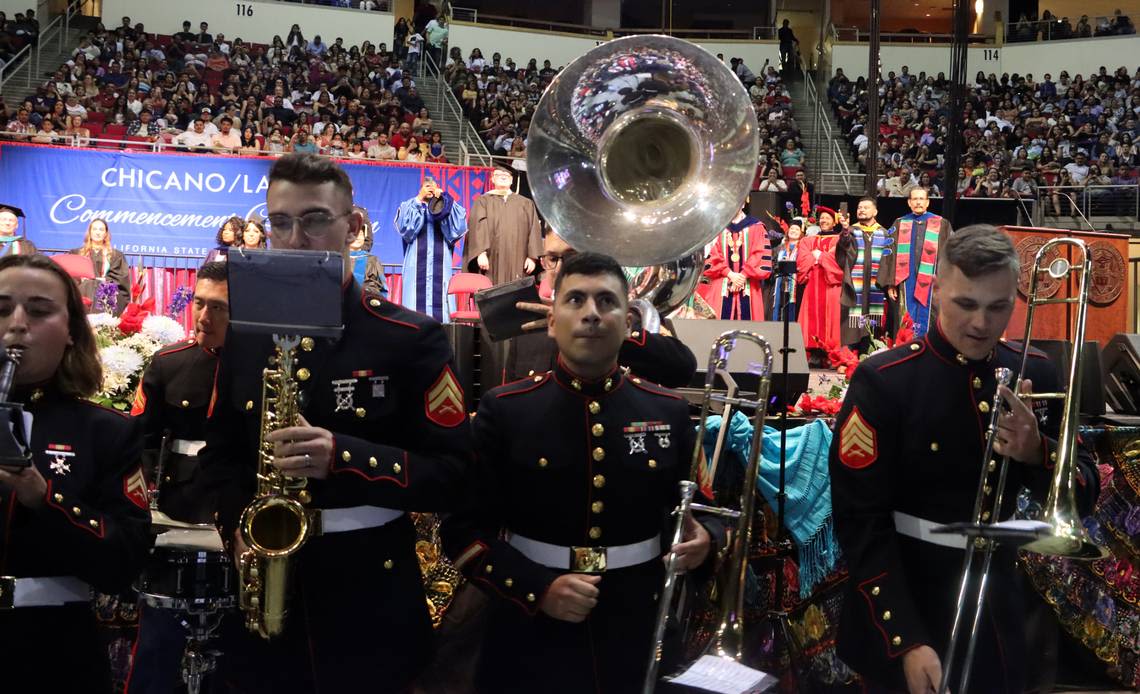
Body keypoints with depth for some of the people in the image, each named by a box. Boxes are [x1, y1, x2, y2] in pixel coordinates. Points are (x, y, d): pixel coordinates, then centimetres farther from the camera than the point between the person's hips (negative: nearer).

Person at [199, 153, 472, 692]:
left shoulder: (412, 338, -7)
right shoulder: (244, 338, 7)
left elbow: (454, 474, -10)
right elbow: (220, 452, 17)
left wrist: (344, 458, -24)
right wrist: (238, 525, -3)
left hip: (372, 608, -3)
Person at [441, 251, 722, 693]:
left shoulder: (670, 412, 1)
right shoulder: (503, 410, -6)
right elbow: (463, 527, -6)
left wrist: (703, 538, -11)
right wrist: (536, 589, -17)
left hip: (642, 640, 2)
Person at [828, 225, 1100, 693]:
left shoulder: (1035, 373, -1)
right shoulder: (883, 381, -16)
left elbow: (1082, 494, 5)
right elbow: (861, 522, -17)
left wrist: (1038, 453, -17)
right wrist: (906, 641, -23)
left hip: (998, 613, 5)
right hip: (907, 607, -5)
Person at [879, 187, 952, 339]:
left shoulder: (942, 225, 5)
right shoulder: (899, 224, 10)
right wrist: (891, 282, -2)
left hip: (931, 283, -1)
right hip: (906, 281, 1)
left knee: (925, 323, 1)